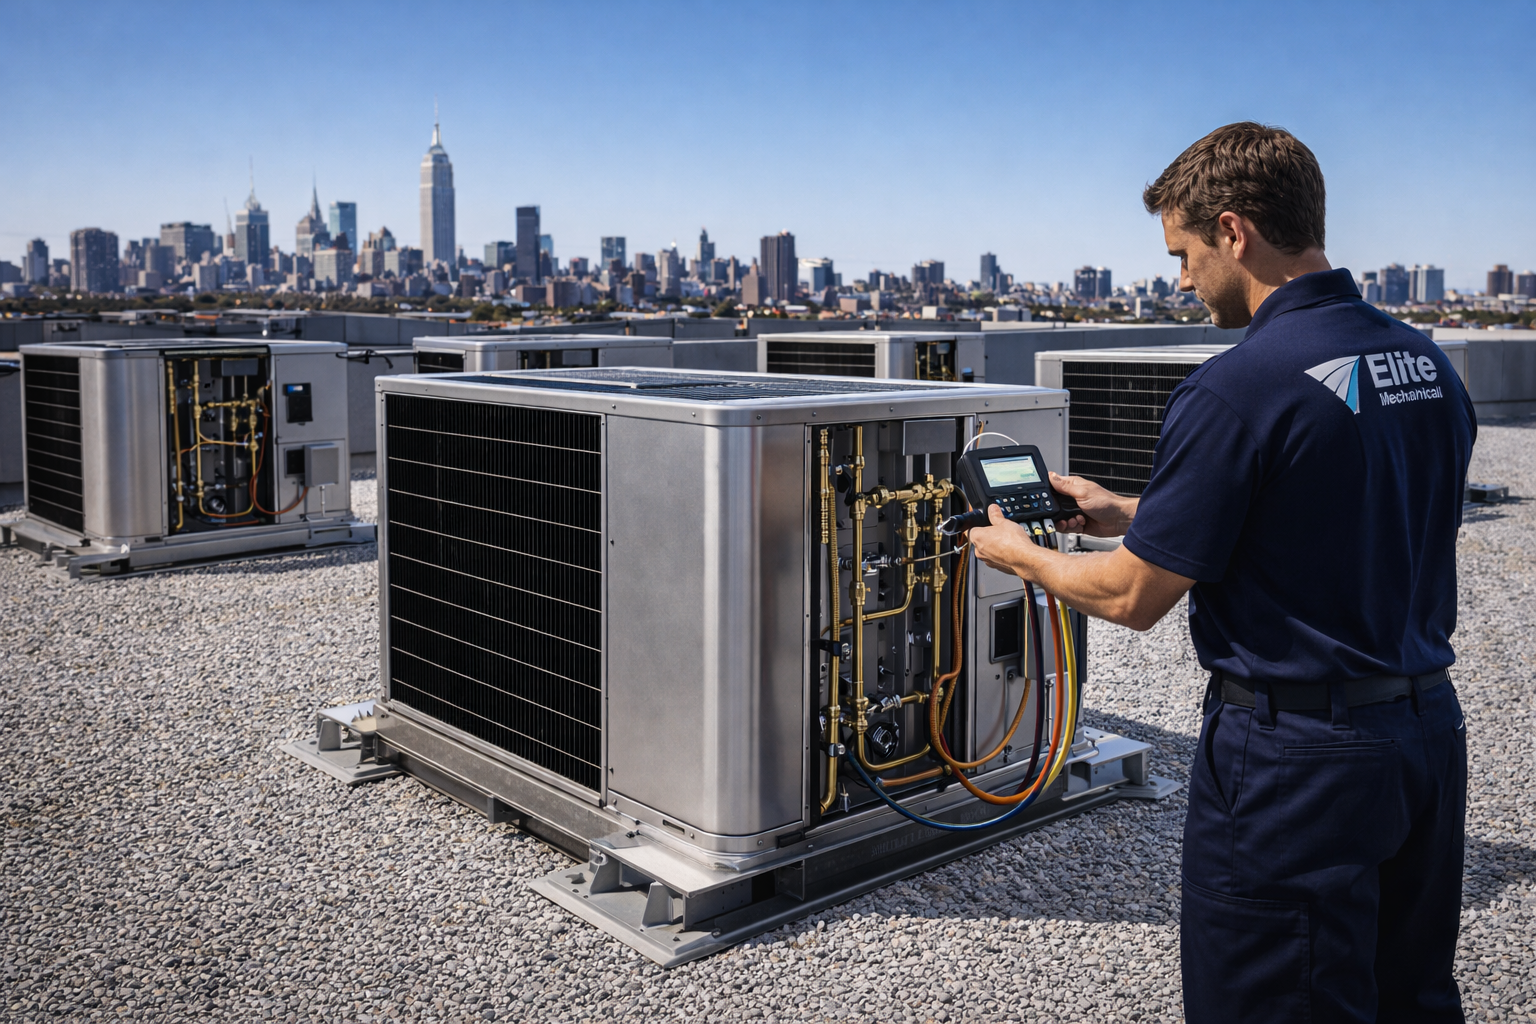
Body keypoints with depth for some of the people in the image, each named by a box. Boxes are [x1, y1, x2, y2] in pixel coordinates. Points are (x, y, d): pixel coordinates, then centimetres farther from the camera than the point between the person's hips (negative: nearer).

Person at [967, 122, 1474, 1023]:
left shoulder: (1236, 390, -21)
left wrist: (1021, 555, 4)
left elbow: (1136, 600, -15)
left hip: (1297, 755, -8)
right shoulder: (1429, 364, 5)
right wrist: (1133, 514, 18)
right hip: (1430, 727, 8)